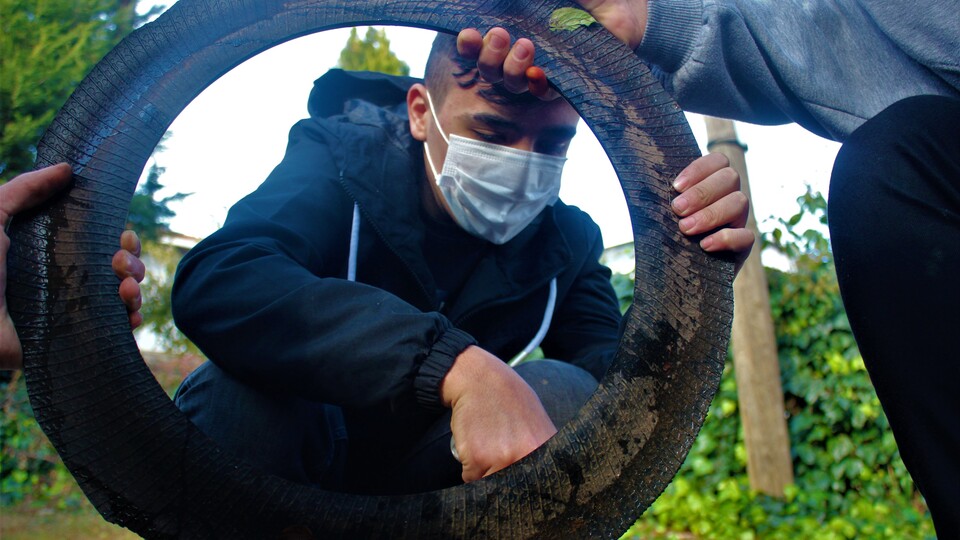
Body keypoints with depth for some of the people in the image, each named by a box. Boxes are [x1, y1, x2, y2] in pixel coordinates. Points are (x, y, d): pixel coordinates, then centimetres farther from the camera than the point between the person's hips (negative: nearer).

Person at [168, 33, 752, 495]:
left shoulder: (566, 241, -5)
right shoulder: (342, 162, -15)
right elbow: (212, 283, -35)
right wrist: (456, 365, -46)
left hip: (425, 466, 3)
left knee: (565, 395, -23)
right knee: (248, 385, -34)